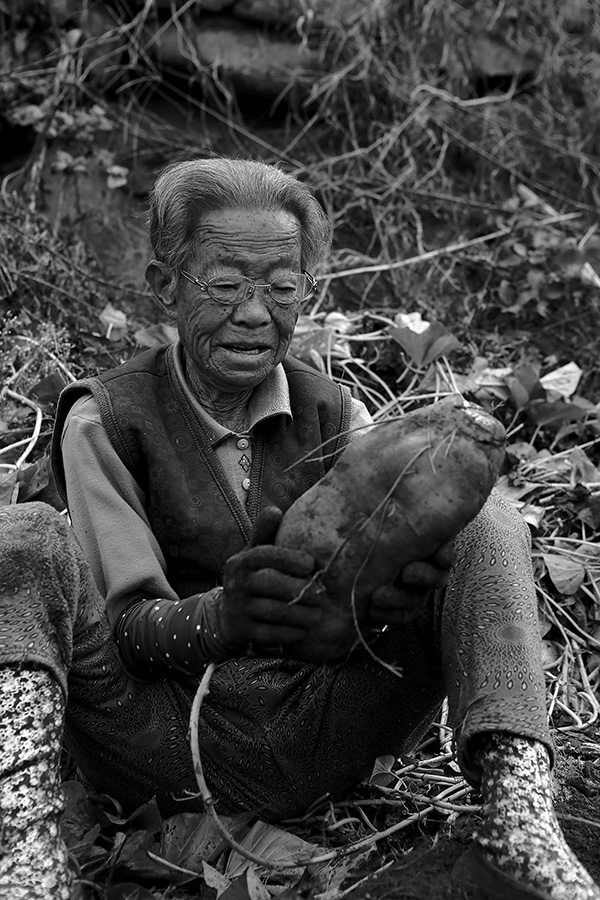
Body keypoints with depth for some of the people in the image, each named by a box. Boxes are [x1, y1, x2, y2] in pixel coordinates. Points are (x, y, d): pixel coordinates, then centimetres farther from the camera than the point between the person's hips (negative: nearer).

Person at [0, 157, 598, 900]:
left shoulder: (332, 416, 5)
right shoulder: (105, 421, -4)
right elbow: (125, 623, -11)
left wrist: (396, 608, -32)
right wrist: (224, 618, -35)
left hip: (307, 739, 3)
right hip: (159, 724, -2)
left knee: (486, 525, -12)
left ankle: (517, 822, -28)